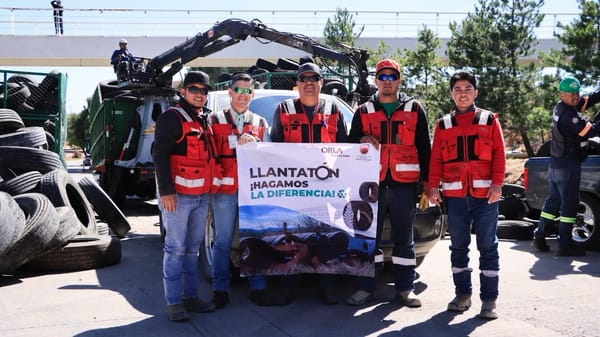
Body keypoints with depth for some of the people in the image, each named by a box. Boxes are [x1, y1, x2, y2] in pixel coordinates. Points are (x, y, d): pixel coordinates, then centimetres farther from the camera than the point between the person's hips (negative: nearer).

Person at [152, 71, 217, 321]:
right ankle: (174, 303, 2)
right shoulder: (172, 118, -8)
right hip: (178, 196, -8)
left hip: (201, 196, 8)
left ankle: (191, 297, 21)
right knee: (176, 249, -4)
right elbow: (159, 155, -14)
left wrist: (209, 190, 20)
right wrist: (166, 191, -21)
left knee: (192, 248, 13)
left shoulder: (204, 120, 17)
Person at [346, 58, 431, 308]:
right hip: (372, 184, 1)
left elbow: (424, 147, 10)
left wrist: (426, 181, 3)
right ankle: (366, 289, 10)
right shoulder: (364, 112, 13)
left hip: (404, 184, 0)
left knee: (404, 238, 6)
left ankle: (404, 289, 15)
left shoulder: (414, 109, 11)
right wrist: (362, 141, -9)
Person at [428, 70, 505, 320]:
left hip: (485, 194, -2)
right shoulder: (443, 125, 11)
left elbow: (499, 154, 2)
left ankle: (489, 300, 5)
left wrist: (497, 184, -8)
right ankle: (462, 294, 19)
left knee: (488, 246, 1)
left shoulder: (489, 120, 7)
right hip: (455, 195, 2)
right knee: (458, 246, 8)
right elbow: (436, 158, 8)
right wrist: (433, 186, -2)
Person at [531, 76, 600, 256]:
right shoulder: (568, 115, -21)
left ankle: (539, 238, 17)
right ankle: (565, 246, 0)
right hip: (568, 166, -10)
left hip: (555, 164, 10)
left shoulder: (560, 108, 7)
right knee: (569, 204, -4)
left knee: (553, 201, 15)